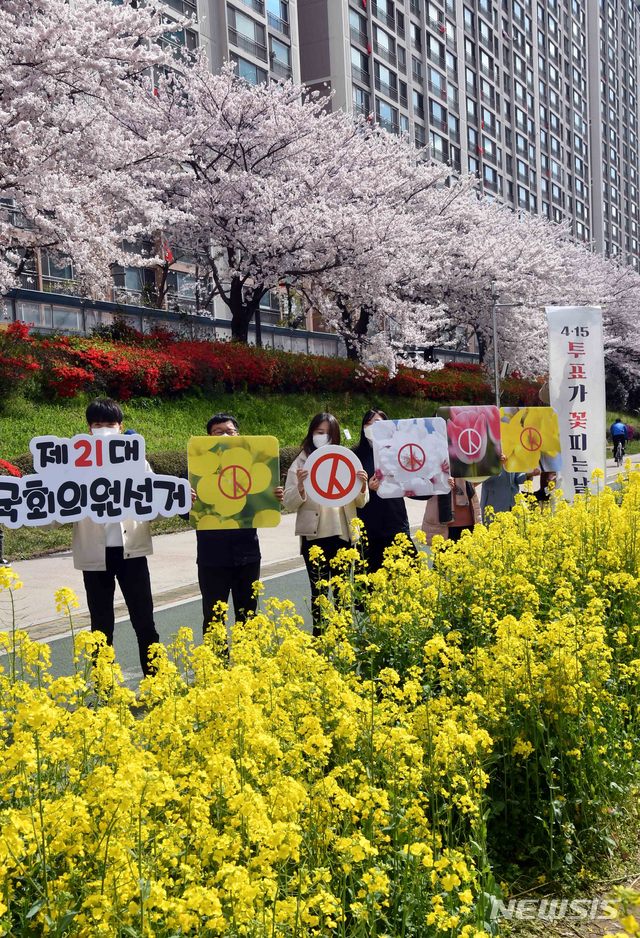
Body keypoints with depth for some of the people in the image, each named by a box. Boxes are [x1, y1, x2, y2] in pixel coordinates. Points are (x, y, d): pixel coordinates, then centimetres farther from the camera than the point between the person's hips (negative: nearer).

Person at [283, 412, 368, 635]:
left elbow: (360, 503, 10)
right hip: (314, 537, -2)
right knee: (318, 591, 2)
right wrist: (300, 486, -22)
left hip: (342, 534, 2)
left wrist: (362, 486, -11)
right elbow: (289, 504, -3)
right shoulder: (301, 462, 2)